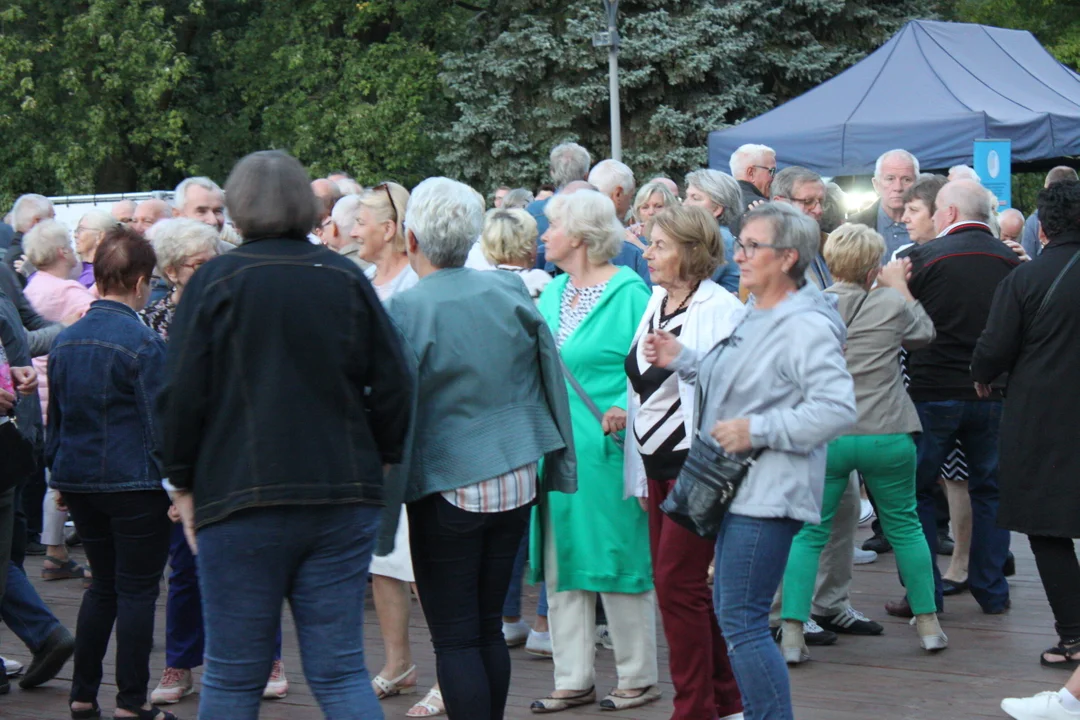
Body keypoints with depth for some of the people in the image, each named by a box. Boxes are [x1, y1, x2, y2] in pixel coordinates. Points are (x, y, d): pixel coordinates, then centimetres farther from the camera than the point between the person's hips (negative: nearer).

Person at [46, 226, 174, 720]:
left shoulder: (65, 341, 6)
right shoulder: (144, 343, -14)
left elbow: (55, 416, 13)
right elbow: (158, 422, -14)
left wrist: (58, 476, 21)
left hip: (80, 481, 7)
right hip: (135, 484, -7)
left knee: (103, 585, 17)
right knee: (137, 590, 1)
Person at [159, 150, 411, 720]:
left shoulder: (215, 281, -4)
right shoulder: (346, 279, 5)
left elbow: (182, 395, -5)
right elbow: (392, 385, 5)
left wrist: (183, 484, 6)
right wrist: (377, 463, 17)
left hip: (241, 503, -3)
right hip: (343, 500, 3)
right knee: (340, 672, 5)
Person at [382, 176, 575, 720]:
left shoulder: (406, 310, -13)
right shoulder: (509, 291, 1)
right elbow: (550, 375, 7)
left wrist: (383, 503, -6)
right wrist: (556, 465, 16)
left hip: (447, 486, -5)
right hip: (516, 481, 5)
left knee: (455, 639, 0)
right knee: (490, 627, 15)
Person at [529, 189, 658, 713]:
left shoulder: (628, 292, -9)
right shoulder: (552, 292, 14)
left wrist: (629, 409, -25)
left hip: (606, 449, -7)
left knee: (616, 561, 0)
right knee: (561, 566, 10)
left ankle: (638, 678, 12)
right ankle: (574, 680, 18)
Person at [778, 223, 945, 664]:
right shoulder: (892, 305, -5)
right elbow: (925, 333, 15)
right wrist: (900, 288, 27)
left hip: (822, 439, 0)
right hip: (886, 437, 0)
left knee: (808, 534, 7)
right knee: (904, 527, 17)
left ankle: (792, 634, -2)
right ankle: (928, 624, 23)